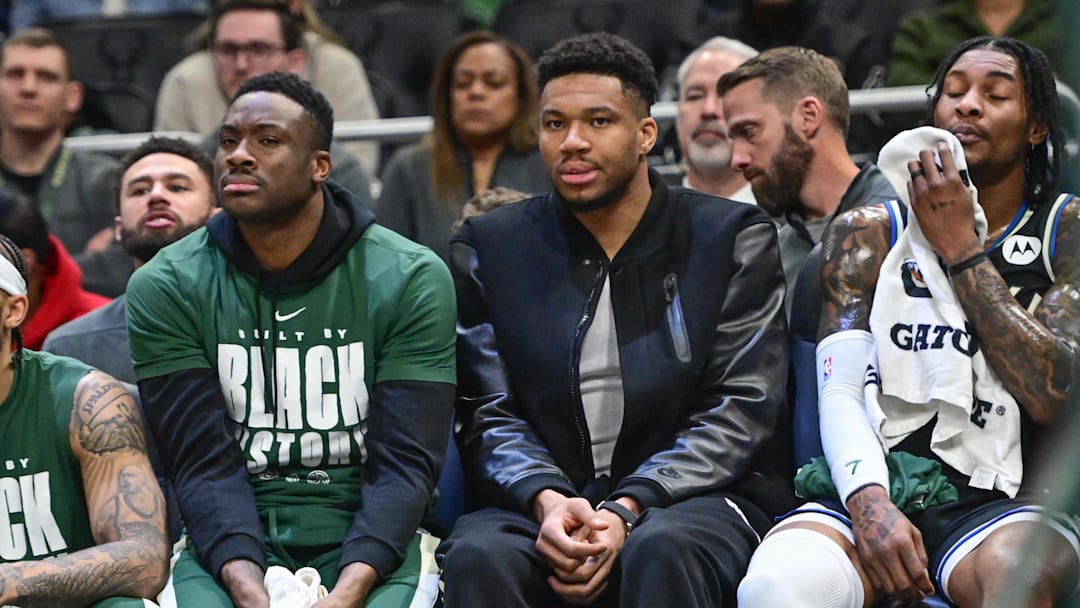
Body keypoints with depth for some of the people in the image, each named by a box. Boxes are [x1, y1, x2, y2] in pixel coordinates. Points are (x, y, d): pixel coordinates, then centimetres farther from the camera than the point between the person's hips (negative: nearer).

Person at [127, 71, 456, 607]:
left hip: (368, 537, 0)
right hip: (230, 539, 0)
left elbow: (404, 464, -8)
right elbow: (204, 464, -6)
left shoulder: (409, 280, -2)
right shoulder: (166, 287, 1)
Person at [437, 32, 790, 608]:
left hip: (690, 496, -1)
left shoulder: (733, 238, 6)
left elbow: (740, 410, -2)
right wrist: (546, 499, -17)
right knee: (477, 558, -33)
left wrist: (628, 510, -17)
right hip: (536, 501, 1)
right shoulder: (488, 247, 12)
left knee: (660, 552, -37)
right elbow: (488, 414, 6)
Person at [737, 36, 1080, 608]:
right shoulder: (867, 232, 15)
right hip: (882, 491, 2)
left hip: (1007, 501, -2)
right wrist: (869, 505, -18)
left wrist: (959, 248, -2)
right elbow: (841, 392, 3)